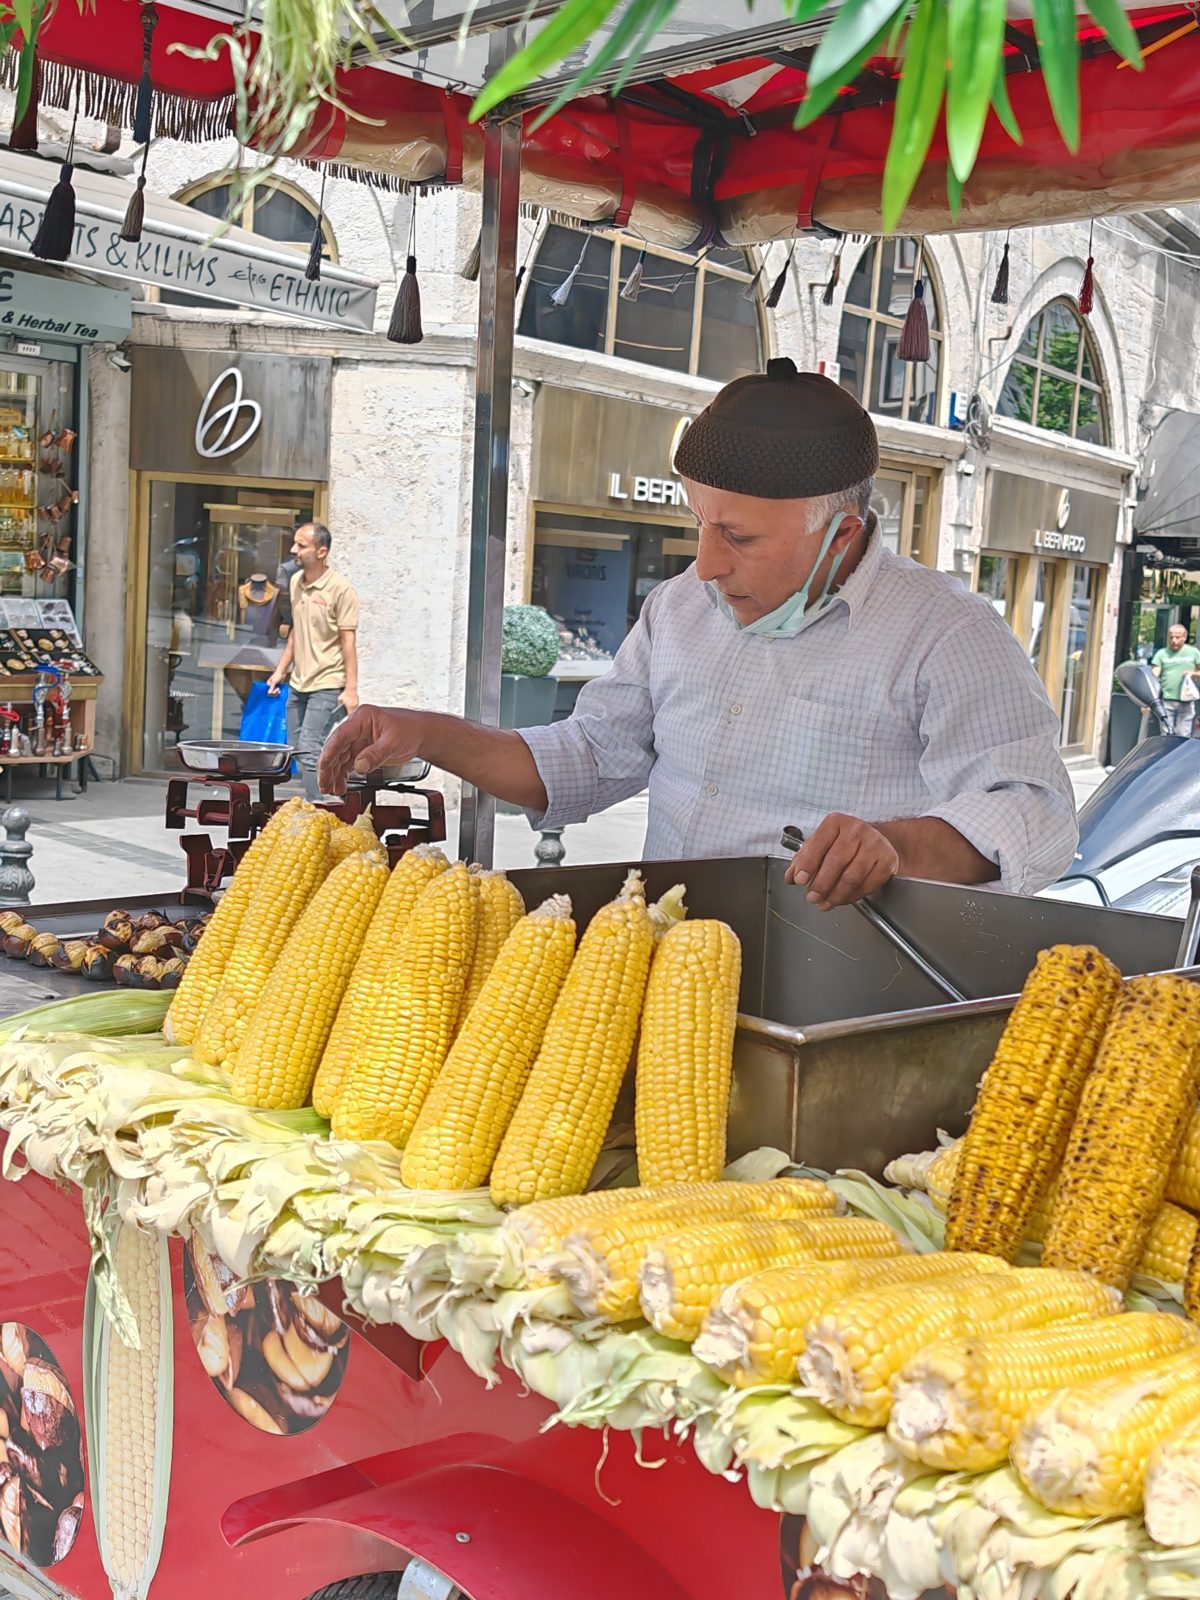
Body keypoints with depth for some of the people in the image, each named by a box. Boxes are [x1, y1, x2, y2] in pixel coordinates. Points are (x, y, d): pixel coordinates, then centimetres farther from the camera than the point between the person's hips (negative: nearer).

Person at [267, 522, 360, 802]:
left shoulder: (340, 589, -13)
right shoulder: (296, 581, 9)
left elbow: (348, 641, -13)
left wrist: (351, 689, -16)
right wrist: (281, 670, 19)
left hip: (326, 685, -8)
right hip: (297, 683, 8)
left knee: (309, 752, -14)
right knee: (296, 750, 10)